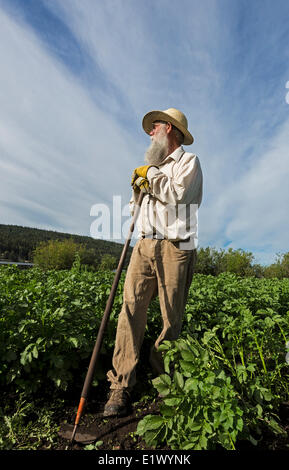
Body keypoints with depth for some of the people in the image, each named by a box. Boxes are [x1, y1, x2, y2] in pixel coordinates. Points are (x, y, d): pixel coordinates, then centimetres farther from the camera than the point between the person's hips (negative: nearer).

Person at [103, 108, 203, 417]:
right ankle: (121, 386, -5)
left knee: (172, 318, 0)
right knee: (131, 307, -9)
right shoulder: (153, 165, 29)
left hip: (175, 248, -5)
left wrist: (150, 175, -1)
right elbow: (136, 208, 30)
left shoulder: (188, 161, 7)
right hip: (145, 245, 6)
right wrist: (137, 188, 11)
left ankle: (161, 380, 19)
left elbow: (178, 196, -13)